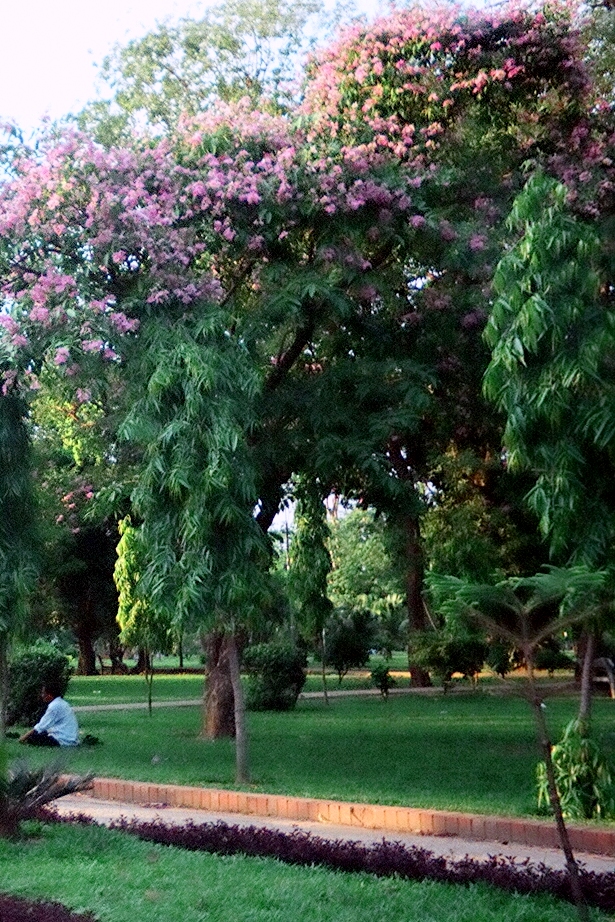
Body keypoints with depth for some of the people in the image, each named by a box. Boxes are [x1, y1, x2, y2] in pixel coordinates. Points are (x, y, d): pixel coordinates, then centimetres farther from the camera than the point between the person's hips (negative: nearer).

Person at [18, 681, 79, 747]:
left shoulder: (54, 706, -15)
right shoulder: (61, 703, 15)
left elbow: (42, 726, -13)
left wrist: (25, 736, -4)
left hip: (64, 740, -10)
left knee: (31, 738, -11)